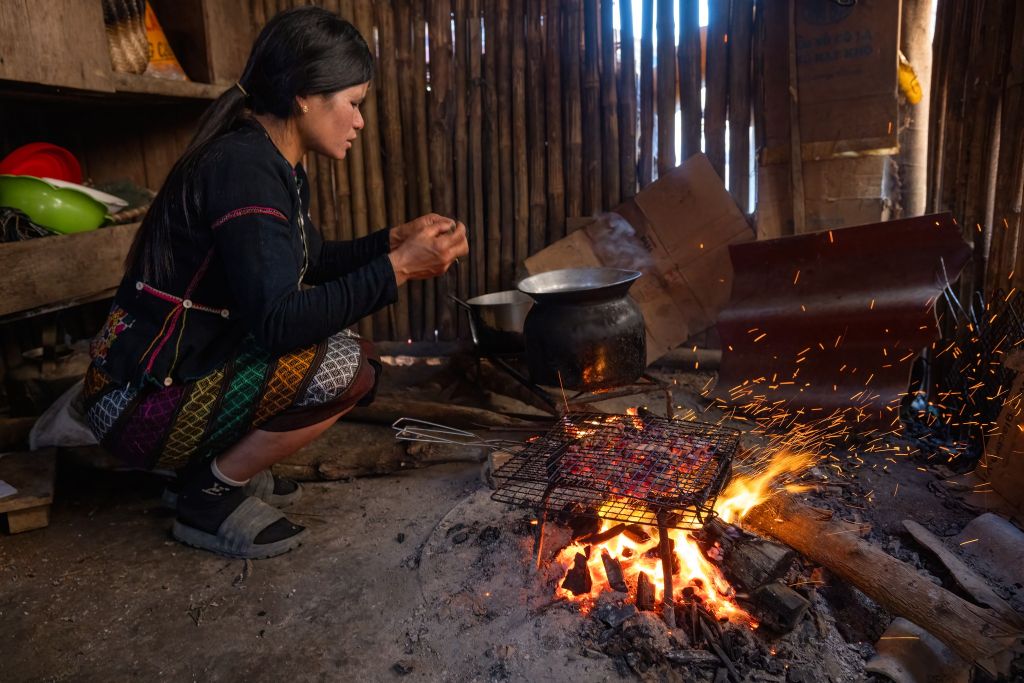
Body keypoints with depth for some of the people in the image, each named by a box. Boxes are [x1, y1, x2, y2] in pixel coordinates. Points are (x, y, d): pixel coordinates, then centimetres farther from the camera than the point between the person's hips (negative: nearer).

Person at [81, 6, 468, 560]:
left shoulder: (272, 163, 6)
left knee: (344, 347, 10)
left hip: (193, 373, 10)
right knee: (348, 366, -23)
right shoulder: (243, 167, -23)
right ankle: (211, 496, -5)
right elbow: (279, 322, -30)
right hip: (142, 406, -9)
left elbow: (310, 265, 17)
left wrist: (395, 239, 6)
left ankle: (223, 464, 12)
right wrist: (397, 268, -25)